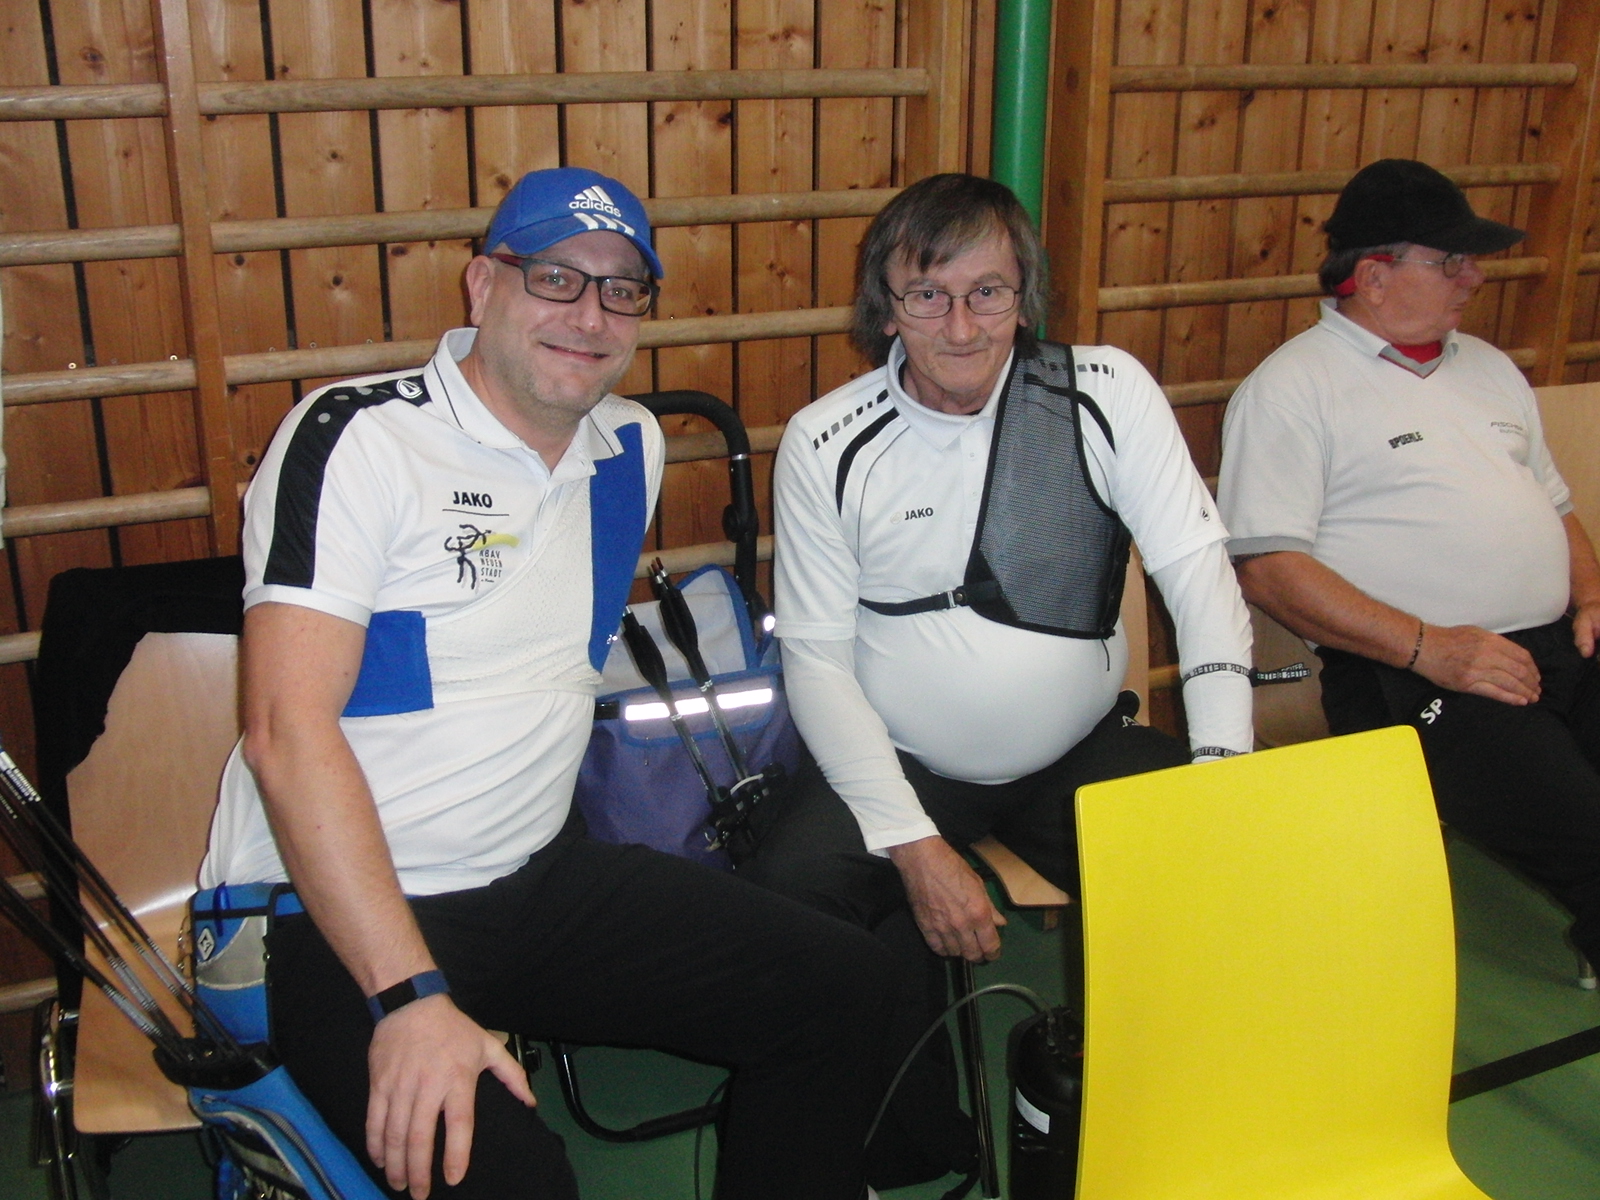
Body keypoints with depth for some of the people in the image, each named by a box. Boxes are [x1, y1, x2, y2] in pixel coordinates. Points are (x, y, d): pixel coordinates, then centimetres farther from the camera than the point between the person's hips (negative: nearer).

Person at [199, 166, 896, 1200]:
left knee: (846, 987, -3)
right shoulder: (357, 438, -13)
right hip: (330, 914, -6)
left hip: (537, 880, 7)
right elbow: (287, 732, -20)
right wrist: (411, 996, -26)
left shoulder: (633, 451, 9)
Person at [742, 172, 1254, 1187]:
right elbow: (816, 656, -8)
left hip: (1083, 755, 1)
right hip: (900, 763, -1)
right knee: (785, 895, -27)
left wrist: (1225, 768, -22)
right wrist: (916, 845, -17)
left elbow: (1199, 568, -8)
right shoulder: (828, 443, -7)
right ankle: (918, 1145, 2)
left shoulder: (1109, 393, -5)